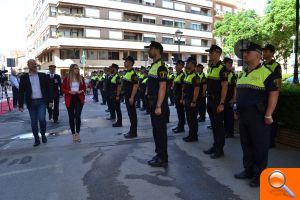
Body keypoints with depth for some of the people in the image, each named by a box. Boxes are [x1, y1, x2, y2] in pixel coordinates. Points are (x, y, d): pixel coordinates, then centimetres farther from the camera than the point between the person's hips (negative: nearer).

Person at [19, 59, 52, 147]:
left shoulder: (42, 75, 5)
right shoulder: (24, 77, 2)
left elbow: (48, 89, 6)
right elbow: (21, 92, 2)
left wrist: (50, 100, 1)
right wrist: (20, 105, -3)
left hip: (41, 101, 0)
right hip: (31, 102, 1)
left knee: (42, 119, -11)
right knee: (34, 122, 6)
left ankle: (43, 135, 15)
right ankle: (36, 140, 20)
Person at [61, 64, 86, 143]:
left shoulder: (81, 78, 4)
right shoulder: (66, 78, -2)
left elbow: (84, 87, 11)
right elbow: (63, 89, 1)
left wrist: (81, 91, -10)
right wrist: (69, 92, -16)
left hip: (79, 99, 1)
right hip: (70, 100, 0)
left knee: (78, 116, -8)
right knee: (71, 117, 6)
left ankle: (77, 133, 9)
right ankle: (73, 134, 19)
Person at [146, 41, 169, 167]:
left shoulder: (161, 66, -15)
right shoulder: (153, 65, 15)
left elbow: (162, 87, -21)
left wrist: (158, 106, -23)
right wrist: (152, 103, 18)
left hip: (159, 104, -10)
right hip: (153, 103, 10)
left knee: (160, 130, -2)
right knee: (156, 129, 16)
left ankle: (163, 159, 9)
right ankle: (159, 153, 28)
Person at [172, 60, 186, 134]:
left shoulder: (182, 75, -15)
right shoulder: (177, 74, 14)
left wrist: (182, 98, -21)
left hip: (180, 97, -9)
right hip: (176, 96, 9)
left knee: (181, 112, -1)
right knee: (178, 111, 15)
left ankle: (181, 127, 7)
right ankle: (179, 125, 24)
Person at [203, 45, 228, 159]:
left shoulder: (222, 68, -13)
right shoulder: (210, 68, 13)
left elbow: (224, 87, -17)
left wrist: (221, 103, -20)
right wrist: (208, 98, 14)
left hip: (217, 100, -8)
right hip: (210, 99, 8)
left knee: (219, 125, 0)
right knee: (213, 124, 14)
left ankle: (220, 149, 11)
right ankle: (215, 146, 26)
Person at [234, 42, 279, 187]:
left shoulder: (266, 73, -10)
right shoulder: (243, 74, 14)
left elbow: (274, 93, -14)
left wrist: (268, 115, -19)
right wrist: (238, 110, 18)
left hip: (258, 116, -8)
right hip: (243, 115, 8)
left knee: (260, 146, 3)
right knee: (246, 144, 15)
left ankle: (260, 175, 15)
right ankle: (248, 170, 29)